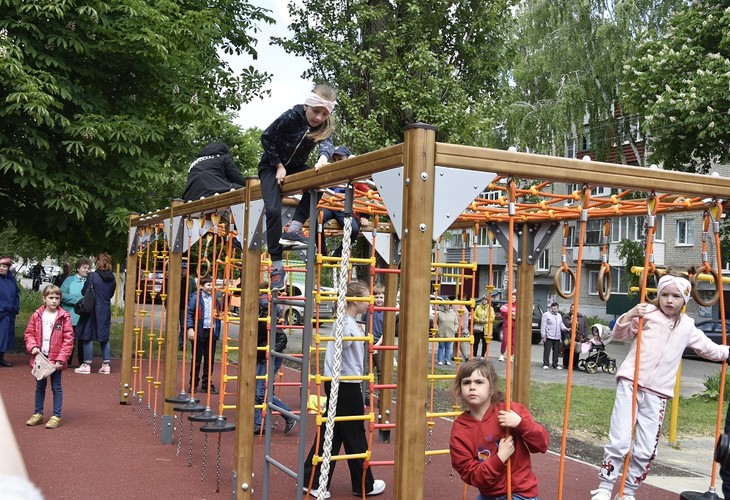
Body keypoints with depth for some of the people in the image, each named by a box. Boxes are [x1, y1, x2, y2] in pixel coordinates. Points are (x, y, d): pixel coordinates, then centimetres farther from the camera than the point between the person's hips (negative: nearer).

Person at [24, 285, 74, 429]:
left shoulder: (64, 317, -10)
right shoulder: (37, 315, -1)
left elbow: (68, 340, -10)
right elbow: (29, 333, 7)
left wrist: (61, 359, -15)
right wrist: (33, 346, -11)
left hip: (55, 359, -3)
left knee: (56, 387, 6)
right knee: (40, 386, 16)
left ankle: (56, 416, 13)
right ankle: (38, 413, 28)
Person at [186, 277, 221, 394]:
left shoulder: (216, 298, 11)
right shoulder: (196, 297, -3)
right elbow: (189, 313, -8)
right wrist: (190, 328, -17)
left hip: (212, 332, 4)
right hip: (199, 332, -4)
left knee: (209, 360, 7)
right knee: (197, 359, 4)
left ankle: (207, 384, 15)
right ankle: (193, 384, 14)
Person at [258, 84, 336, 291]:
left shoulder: (324, 126, -12)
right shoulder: (291, 117, -23)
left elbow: (326, 143, -31)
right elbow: (267, 138, -14)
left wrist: (323, 157, -54)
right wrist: (279, 166, -18)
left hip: (296, 168, 4)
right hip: (272, 166, -4)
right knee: (273, 210, -21)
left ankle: (294, 228, -22)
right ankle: (276, 265, -17)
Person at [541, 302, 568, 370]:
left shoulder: (559, 315, 22)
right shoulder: (546, 314, 1)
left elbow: (561, 325, 22)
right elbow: (543, 326, -4)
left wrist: (565, 329, -1)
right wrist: (543, 336, -10)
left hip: (557, 337, 6)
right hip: (549, 336, -6)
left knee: (556, 351, 9)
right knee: (547, 351, -6)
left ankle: (555, 364, 16)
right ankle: (545, 364, -1)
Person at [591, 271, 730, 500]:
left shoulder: (687, 327, 11)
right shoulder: (648, 313, 1)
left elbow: (708, 349, 27)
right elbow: (619, 334, 3)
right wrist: (629, 316, -13)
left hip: (657, 395, 3)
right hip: (630, 385, -3)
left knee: (645, 451, 4)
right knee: (619, 442, -7)